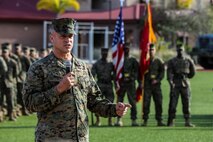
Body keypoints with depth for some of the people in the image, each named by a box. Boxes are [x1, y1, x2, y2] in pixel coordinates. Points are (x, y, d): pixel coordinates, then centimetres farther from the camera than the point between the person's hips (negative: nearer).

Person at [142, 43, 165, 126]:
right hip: (147, 84, -1)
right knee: (146, 103, -6)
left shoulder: (159, 61, 9)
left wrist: (157, 80, -9)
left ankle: (159, 121, 4)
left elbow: (162, 72, 6)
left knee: (158, 103, -1)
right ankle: (145, 120, -2)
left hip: (156, 84, 1)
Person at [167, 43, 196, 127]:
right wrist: (171, 82, -24)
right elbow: (169, 73, -9)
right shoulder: (172, 61, 2)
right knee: (173, 104, -4)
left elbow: (192, 72, 17)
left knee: (186, 104, 0)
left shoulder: (188, 60, 6)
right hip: (175, 85, -1)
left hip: (185, 85, 1)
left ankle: (187, 122, 4)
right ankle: (171, 122, 0)